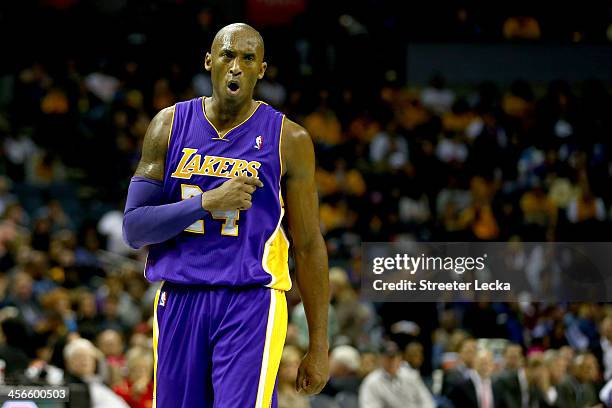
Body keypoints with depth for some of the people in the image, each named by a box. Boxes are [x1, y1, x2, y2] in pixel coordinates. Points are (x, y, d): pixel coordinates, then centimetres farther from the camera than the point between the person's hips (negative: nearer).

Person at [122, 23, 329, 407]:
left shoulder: (288, 140, -1)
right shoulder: (169, 126, 4)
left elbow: (309, 247, 3)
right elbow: (134, 229, 0)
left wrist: (319, 346, 1)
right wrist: (208, 202, -15)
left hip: (251, 304, -3)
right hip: (179, 301, 3)